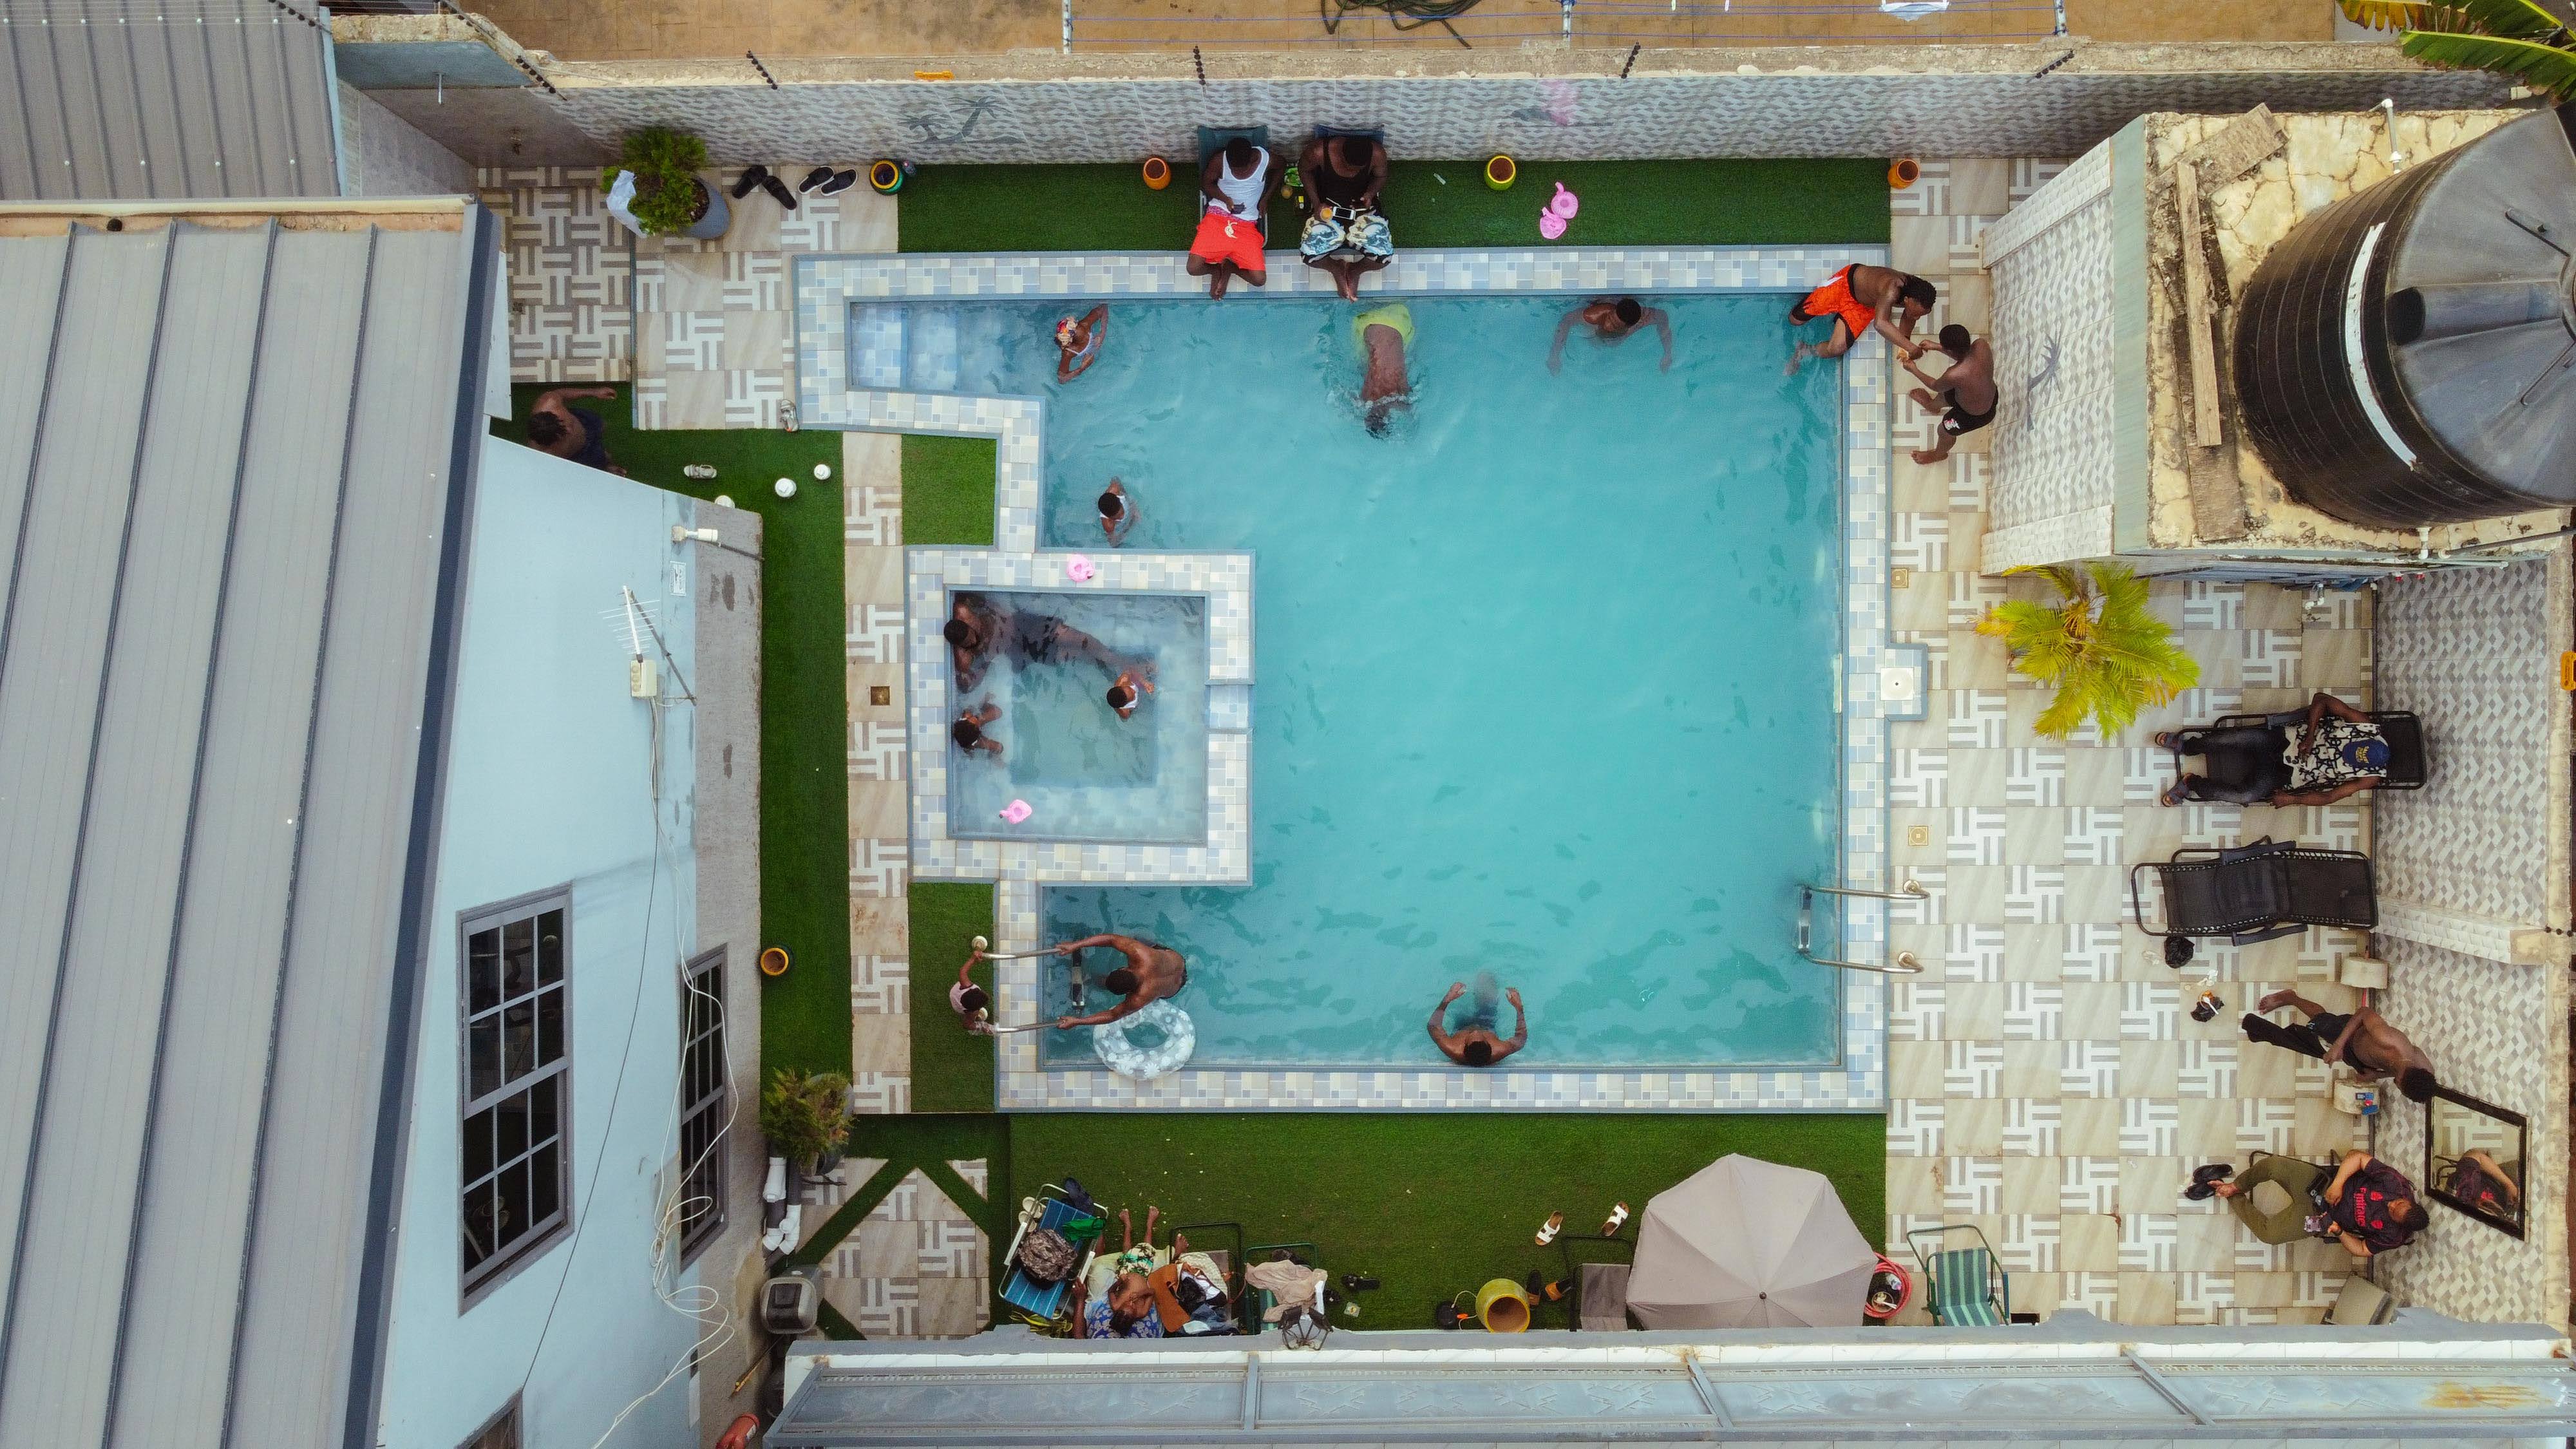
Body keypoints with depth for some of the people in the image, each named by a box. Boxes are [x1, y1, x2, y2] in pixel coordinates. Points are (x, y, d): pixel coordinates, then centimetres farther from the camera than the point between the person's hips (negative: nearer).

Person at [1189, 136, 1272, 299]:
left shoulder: (1266, 159, -10)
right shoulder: (1219, 160, -10)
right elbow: (1206, 183, 6)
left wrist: (1265, 199, 6)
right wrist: (1225, 199, -12)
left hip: (1246, 224, 1)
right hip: (1218, 216, 0)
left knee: (1259, 279, -16)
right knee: (1194, 268, -20)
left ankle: (1229, 267, 14)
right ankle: (1217, 269, 14)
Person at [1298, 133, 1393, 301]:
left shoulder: (1377, 154, -23)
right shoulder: (1319, 151, -26)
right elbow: (1304, 170, -4)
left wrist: (1370, 194, -21)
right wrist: (1316, 203, -11)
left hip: (1362, 209, 1)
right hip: (1327, 209, 0)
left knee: (1384, 255, -20)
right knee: (1309, 254, -21)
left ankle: (1355, 269, 12)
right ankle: (1337, 267, 11)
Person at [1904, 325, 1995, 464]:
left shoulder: (1954, 375, -44)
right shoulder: (1981, 345, -29)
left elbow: (1935, 386, -18)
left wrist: (1914, 370, -4)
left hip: (1975, 415, -6)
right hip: (1991, 394, 6)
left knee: (1945, 431, 24)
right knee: (1943, 395, 34)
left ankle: (1939, 454, 59)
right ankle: (1932, 405, 71)